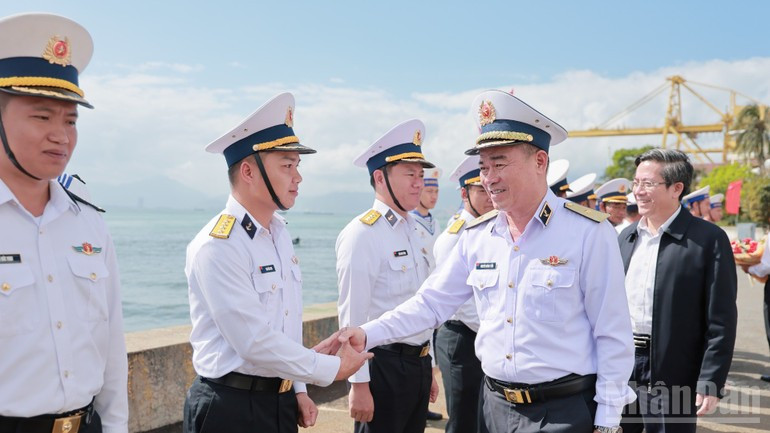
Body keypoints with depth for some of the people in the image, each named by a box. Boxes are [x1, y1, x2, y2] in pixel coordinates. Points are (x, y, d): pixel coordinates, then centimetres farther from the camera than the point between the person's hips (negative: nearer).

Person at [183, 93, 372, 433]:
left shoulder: (280, 234, 5)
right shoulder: (218, 246, -20)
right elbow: (254, 341, -22)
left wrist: (298, 389, 12)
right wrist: (331, 369, -13)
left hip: (281, 402, 7)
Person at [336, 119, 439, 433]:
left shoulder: (412, 230, 10)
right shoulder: (361, 234, -15)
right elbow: (352, 316, -18)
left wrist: (427, 369, 17)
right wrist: (359, 384, -18)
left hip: (418, 363, 8)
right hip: (383, 366, -8)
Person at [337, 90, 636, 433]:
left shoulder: (589, 233, -12)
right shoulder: (476, 237, 2)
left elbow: (612, 336, -9)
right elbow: (431, 303, 7)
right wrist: (368, 334, -5)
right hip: (497, 405, 5)